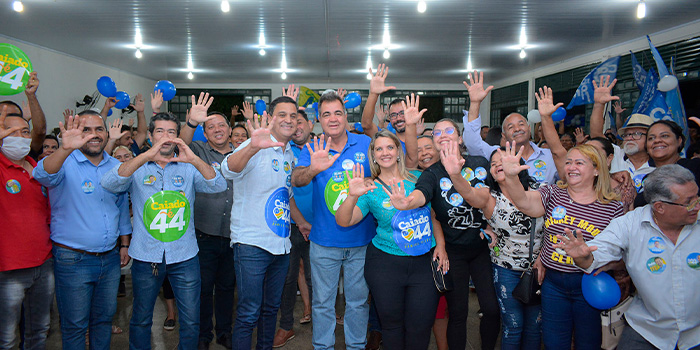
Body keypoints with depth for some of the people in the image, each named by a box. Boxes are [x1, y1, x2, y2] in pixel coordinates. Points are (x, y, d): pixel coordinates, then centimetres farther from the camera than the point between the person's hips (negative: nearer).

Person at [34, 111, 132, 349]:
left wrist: (124, 244, 13)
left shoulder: (116, 167, 5)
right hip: (73, 260, -4)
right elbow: (43, 175, -35)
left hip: (110, 258, 5)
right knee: (75, 325, 8)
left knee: (104, 318, 18)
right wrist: (65, 149, -53)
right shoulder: (64, 163, -10)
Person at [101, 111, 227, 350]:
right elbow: (109, 184, -19)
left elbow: (218, 186, -14)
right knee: (141, 320, 16)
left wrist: (194, 160, -31)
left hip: (185, 257, 0)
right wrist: (146, 156, -31)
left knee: (191, 323, 7)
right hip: (145, 256, 0)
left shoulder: (189, 168, 3)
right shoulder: (137, 168, 2)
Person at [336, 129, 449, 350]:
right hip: (386, 263, -1)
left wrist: (440, 244, 4)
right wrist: (353, 196, -30)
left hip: (425, 260, 1)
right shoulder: (370, 190, -2)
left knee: (420, 325, 5)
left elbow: (434, 214, 13)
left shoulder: (418, 179, 4)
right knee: (392, 323, 10)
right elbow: (343, 221, -13)